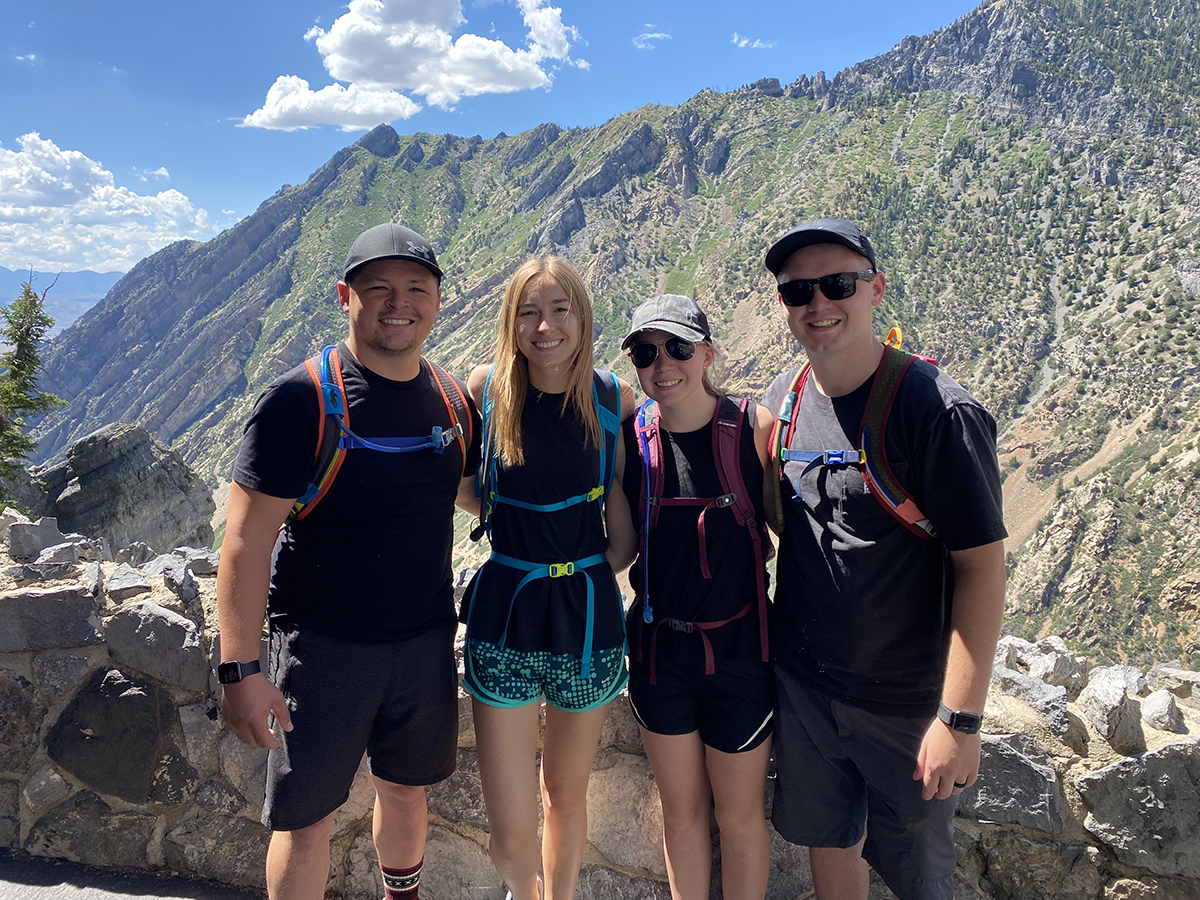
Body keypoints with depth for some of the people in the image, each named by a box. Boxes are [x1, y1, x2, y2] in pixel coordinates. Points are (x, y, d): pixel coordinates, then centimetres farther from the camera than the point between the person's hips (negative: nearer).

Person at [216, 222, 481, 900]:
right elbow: (248, 539, -15)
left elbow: (474, 489, 20)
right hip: (324, 642, -4)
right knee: (307, 817, 7)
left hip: (426, 639, 5)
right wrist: (241, 670, -18)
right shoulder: (302, 400, -15)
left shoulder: (453, 400, 2)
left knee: (406, 791, 21)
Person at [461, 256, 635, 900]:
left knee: (566, 793, 19)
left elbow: (627, 511, 7)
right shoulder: (486, 390, -5)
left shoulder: (614, 399, -4)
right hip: (504, 611, -1)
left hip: (587, 612, 1)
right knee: (510, 834, 2)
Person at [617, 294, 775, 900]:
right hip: (657, 646, 2)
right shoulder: (627, 437, -5)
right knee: (681, 809, 18)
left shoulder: (755, 428, -12)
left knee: (738, 815, 14)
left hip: (738, 646, -2)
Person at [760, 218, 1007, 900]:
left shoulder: (937, 411, -19)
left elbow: (982, 564, -19)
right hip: (799, 683, 5)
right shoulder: (783, 400, -1)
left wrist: (961, 719, -19)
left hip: (906, 702, -4)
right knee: (828, 840, 21)